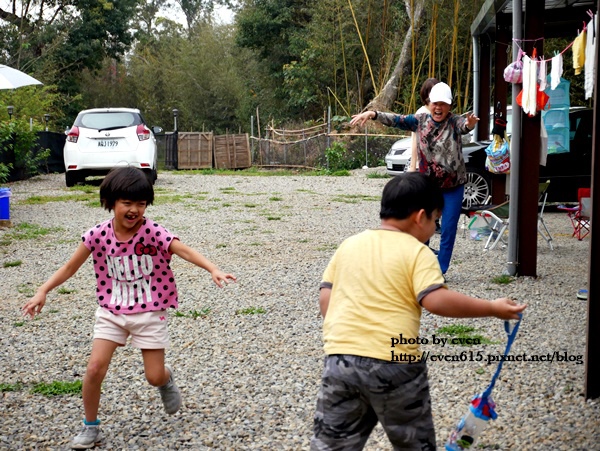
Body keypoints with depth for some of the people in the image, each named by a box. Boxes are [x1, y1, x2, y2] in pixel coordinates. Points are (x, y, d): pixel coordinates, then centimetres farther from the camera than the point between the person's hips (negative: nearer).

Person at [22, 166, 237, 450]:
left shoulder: (152, 232, -17)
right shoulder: (98, 235, -10)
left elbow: (185, 251, -28)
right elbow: (70, 267, -1)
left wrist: (213, 270, -44)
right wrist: (42, 292, -9)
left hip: (149, 313, -2)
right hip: (111, 312, 2)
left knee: (154, 377, 1)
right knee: (95, 368, -9)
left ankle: (166, 378, 41)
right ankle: (91, 427, 13)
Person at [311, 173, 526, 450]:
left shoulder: (348, 245, 13)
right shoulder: (416, 252, -4)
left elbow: (325, 296, 12)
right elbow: (436, 300, -16)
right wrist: (493, 308, -8)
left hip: (339, 358, 4)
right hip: (393, 364, -4)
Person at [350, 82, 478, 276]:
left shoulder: (454, 122, -11)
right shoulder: (420, 121, -2)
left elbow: (464, 125, -32)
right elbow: (396, 120, -6)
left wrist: (471, 123, -56)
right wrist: (372, 114, -21)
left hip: (453, 187, -2)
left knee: (448, 230, 4)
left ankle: (440, 272, 17)